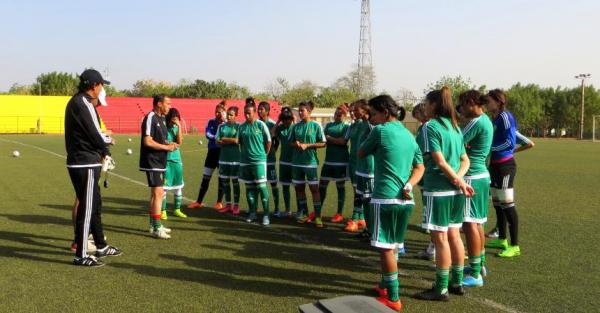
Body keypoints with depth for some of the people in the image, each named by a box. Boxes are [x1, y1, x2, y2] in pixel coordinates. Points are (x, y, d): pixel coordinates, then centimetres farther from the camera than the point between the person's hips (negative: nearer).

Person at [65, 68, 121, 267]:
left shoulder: (76, 102, 14)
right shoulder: (83, 104, -16)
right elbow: (96, 137, -18)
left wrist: (104, 139, 0)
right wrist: (109, 139, 1)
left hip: (78, 162, 10)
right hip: (86, 164, -10)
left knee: (94, 205, 19)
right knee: (87, 209, -3)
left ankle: (101, 246, 31)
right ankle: (81, 255, 5)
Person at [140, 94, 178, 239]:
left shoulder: (162, 119, 14)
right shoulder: (150, 118, -16)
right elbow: (148, 141, -23)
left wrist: (169, 144, 4)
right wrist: (166, 147, -15)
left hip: (159, 162, 10)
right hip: (152, 162, -10)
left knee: (156, 193, 16)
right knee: (158, 192, -12)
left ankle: (153, 224, 27)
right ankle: (157, 228, -8)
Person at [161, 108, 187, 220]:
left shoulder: (177, 127, 6)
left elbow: (179, 142, -9)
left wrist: (179, 126, -11)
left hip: (176, 159, 5)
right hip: (166, 160, -5)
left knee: (179, 186, 11)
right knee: (164, 186, -3)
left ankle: (177, 209, 24)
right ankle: (163, 211, 8)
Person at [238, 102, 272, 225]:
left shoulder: (261, 125, -7)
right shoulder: (242, 126, 5)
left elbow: (268, 141, -2)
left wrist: (263, 154, 4)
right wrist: (244, 153, 10)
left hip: (259, 161, -5)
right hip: (245, 161, 5)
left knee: (262, 187, -7)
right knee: (249, 187, 11)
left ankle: (266, 214, -2)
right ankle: (252, 212, 22)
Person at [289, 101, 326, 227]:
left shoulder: (316, 125, -6)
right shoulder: (296, 126, 5)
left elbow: (323, 143, -6)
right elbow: (290, 142, 12)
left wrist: (307, 145, -16)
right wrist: (296, 144, -10)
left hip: (311, 162, -4)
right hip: (297, 162, 4)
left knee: (314, 188, -3)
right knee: (299, 188, 11)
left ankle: (317, 216, 1)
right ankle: (304, 213, 23)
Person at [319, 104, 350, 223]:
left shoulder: (346, 127, -2)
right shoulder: (329, 125, 12)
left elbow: (343, 141, -15)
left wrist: (329, 138, -6)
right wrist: (336, 140, -13)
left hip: (341, 161, -5)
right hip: (328, 160, 5)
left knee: (340, 186, 4)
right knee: (322, 185, 7)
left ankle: (339, 214, 12)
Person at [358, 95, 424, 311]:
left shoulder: (380, 130, -7)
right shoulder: (408, 134, 13)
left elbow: (361, 154, 6)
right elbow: (420, 168, 14)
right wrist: (408, 186, 0)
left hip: (385, 197, -7)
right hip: (405, 199, 8)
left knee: (385, 247, 0)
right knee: (393, 245, 19)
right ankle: (386, 285, 32)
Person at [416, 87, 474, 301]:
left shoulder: (431, 126, -11)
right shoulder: (455, 127, 12)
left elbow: (440, 161, -17)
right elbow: (465, 161, 10)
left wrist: (460, 182, -12)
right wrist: (458, 179, -6)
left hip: (438, 190, -8)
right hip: (454, 190, 8)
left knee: (440, 238, -1)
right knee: (454, 236, 14)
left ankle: (441, 289, 7)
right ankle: (457, 283, 24)